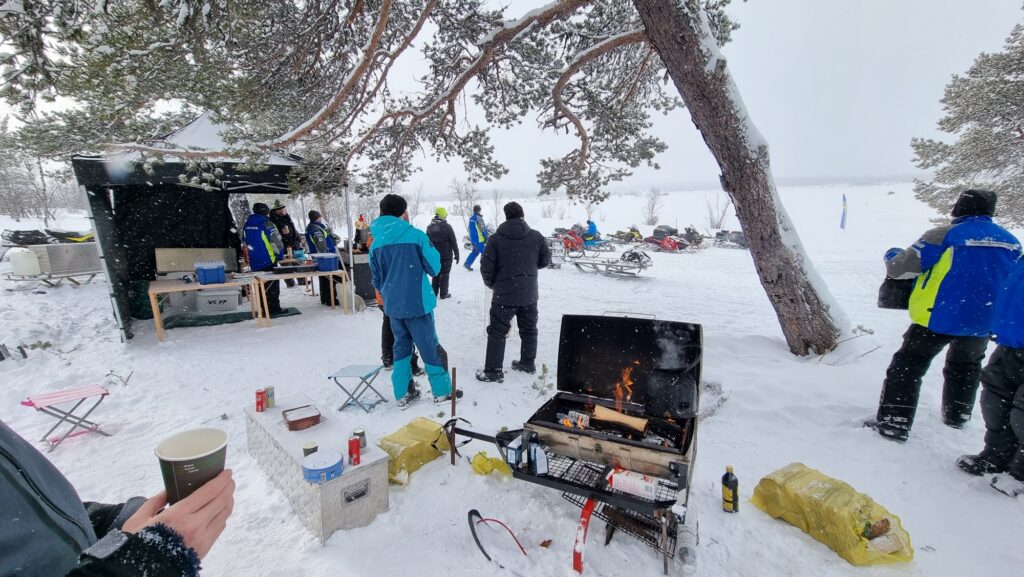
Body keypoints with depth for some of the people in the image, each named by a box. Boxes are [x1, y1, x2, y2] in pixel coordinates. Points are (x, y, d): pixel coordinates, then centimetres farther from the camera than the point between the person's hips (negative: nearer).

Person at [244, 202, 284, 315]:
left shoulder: (247, 224, 9)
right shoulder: (267, 224, -14)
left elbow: (245, 243, 19)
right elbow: (277, 242, -19)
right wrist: (279, 256, -5)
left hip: (254, 263, 7)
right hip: (268, 262, -6)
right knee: (272, 286, 3)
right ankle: (274, 308, 5)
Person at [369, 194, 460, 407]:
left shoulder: (376, 243, 3)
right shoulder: (416, 235, -12)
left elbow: (376, 279, 11)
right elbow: (434, 268, -7)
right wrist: (434, 251, 11)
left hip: (392, 306, 5)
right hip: (418, 304, -5)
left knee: (401, 347, 17)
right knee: (430, 347, 7)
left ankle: (402, 394, 23)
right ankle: (442, 391, 19)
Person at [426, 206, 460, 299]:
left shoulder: (429, 227, 4)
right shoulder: (447, 227, -13)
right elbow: (453, 242, -10)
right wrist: (456, 254, -2)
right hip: (446, 255, -5)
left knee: (436, 273, 14)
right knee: (445, 274, 3)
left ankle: (434, 292, 17)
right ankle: (443, 293, 4)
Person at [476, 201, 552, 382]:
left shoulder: (496, 239, -9)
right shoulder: (536, 236, -1)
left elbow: (486, 267, -8)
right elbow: (546, 261, 8)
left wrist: (492, 284, 11)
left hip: (504, 294, -3)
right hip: (529, 293, 4)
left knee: (497, 332, 5)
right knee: (529, 329, 19)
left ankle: (493, 371, 5)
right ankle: (528, 363, 32)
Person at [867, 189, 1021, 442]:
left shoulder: (944, 235, -13)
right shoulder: (1011, 242, 6)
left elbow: (898, 269, -17)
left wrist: (891, 255, 5)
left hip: (938, 319, -6)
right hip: (983, 324, 6)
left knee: (907, 366, 2)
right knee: (965, 365, 29)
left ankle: (893, 424, 0)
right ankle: (957, 416, 43)